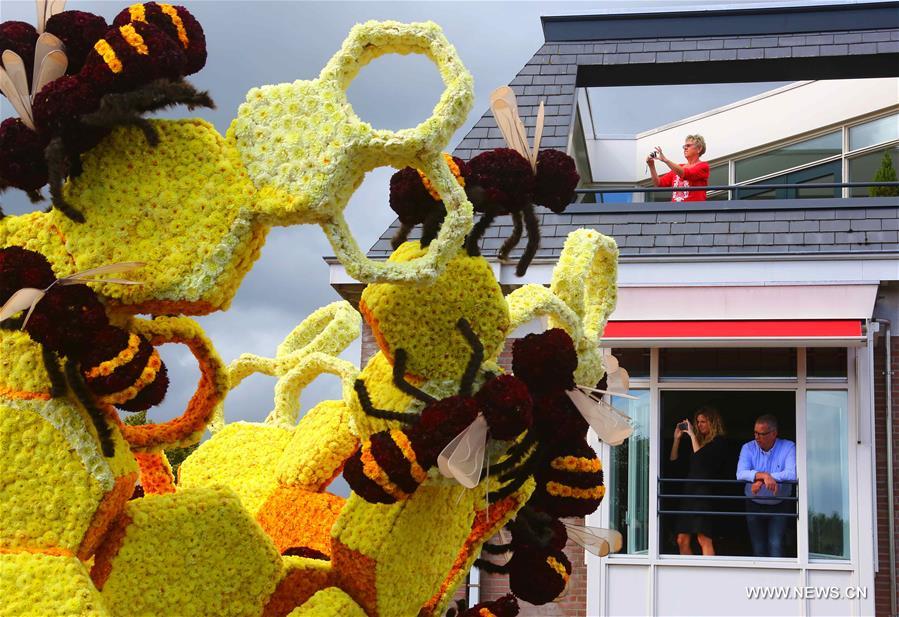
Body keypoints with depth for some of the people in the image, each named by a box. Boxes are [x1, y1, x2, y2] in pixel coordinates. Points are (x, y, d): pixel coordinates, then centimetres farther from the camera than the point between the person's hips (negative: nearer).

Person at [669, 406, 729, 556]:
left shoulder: (719, 441, 1)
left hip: (706, 492, -7)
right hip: (690, 492, 7)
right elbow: (673, 460, 21)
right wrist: (677, 438, 13)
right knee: (682, 540, 3)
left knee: (704, 538, -15)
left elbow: (701, 458, -14)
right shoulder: (698, 440, 20)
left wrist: (692, 435, -9)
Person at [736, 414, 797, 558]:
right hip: (754, 506, 2)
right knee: (758, 548, 7)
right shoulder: (748, 448, -4)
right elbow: (741, 474, -21)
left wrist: (760, 480, -29)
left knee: (775, 545, -13)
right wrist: (764, 475, -38)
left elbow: (792, 474, -25)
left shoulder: (788, 447, -9)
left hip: (779, 507, -2)